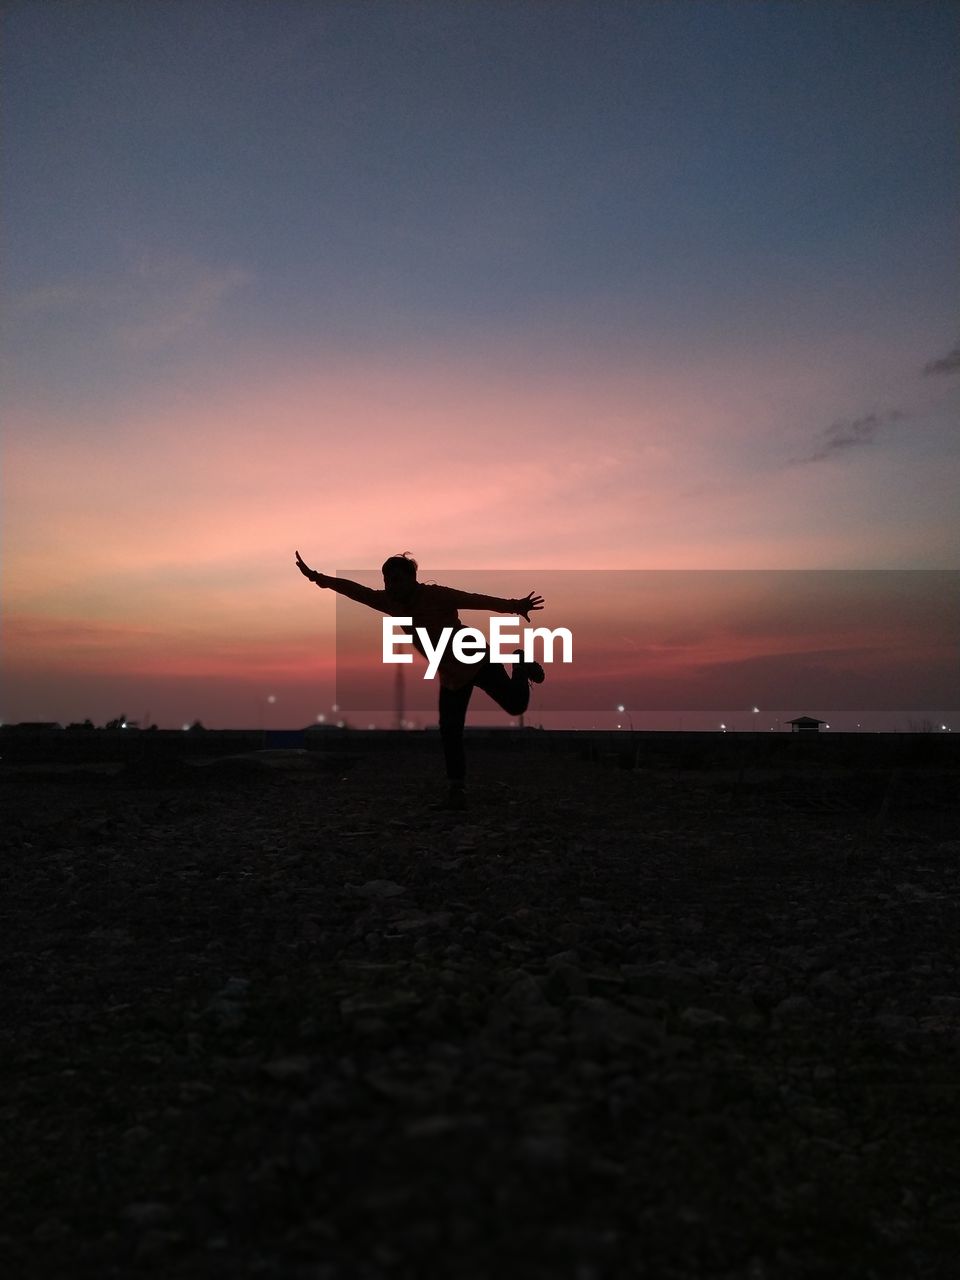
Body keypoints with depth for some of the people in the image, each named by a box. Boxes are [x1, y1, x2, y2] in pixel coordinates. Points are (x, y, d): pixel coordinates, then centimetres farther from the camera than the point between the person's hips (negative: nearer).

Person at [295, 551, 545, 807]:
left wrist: (513, 606, -46)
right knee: (449, 732, -2)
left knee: (515, 705, -7)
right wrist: (315, 577, -11)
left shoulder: (436, 595, -24)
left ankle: (521, 664, 25)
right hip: (450, 675, 5)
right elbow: (356, 590, -7)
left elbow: (475, 600, -34)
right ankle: (457, 787, 11)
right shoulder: (391, 602, -7)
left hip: (477, 661, -5)